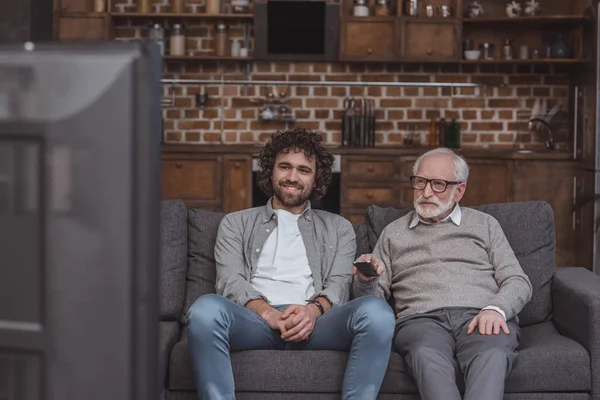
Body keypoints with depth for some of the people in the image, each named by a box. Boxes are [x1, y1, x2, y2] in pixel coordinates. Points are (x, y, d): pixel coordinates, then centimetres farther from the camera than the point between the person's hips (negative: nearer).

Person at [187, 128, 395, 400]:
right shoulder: (236, 223, 23)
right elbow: (230, 282, 8)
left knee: (377, 310, -32)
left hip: (314, 323, 1)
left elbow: (339, 285, 10)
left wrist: (314, 310, -16)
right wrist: (267, 312, -15)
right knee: (205, 308, -36)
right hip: (255, 320, -1)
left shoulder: (338, 228, 26)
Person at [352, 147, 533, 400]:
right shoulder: (394, 233, 24)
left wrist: (495, 309, -10)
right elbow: (373, 298, 21)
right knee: (427, 356, -38)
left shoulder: (485, 224, 21)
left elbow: (518, 282, 12)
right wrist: (366, 280, -4)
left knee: (491, 356, -38)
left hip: (480, 318, 0)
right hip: (422, 320, 0)